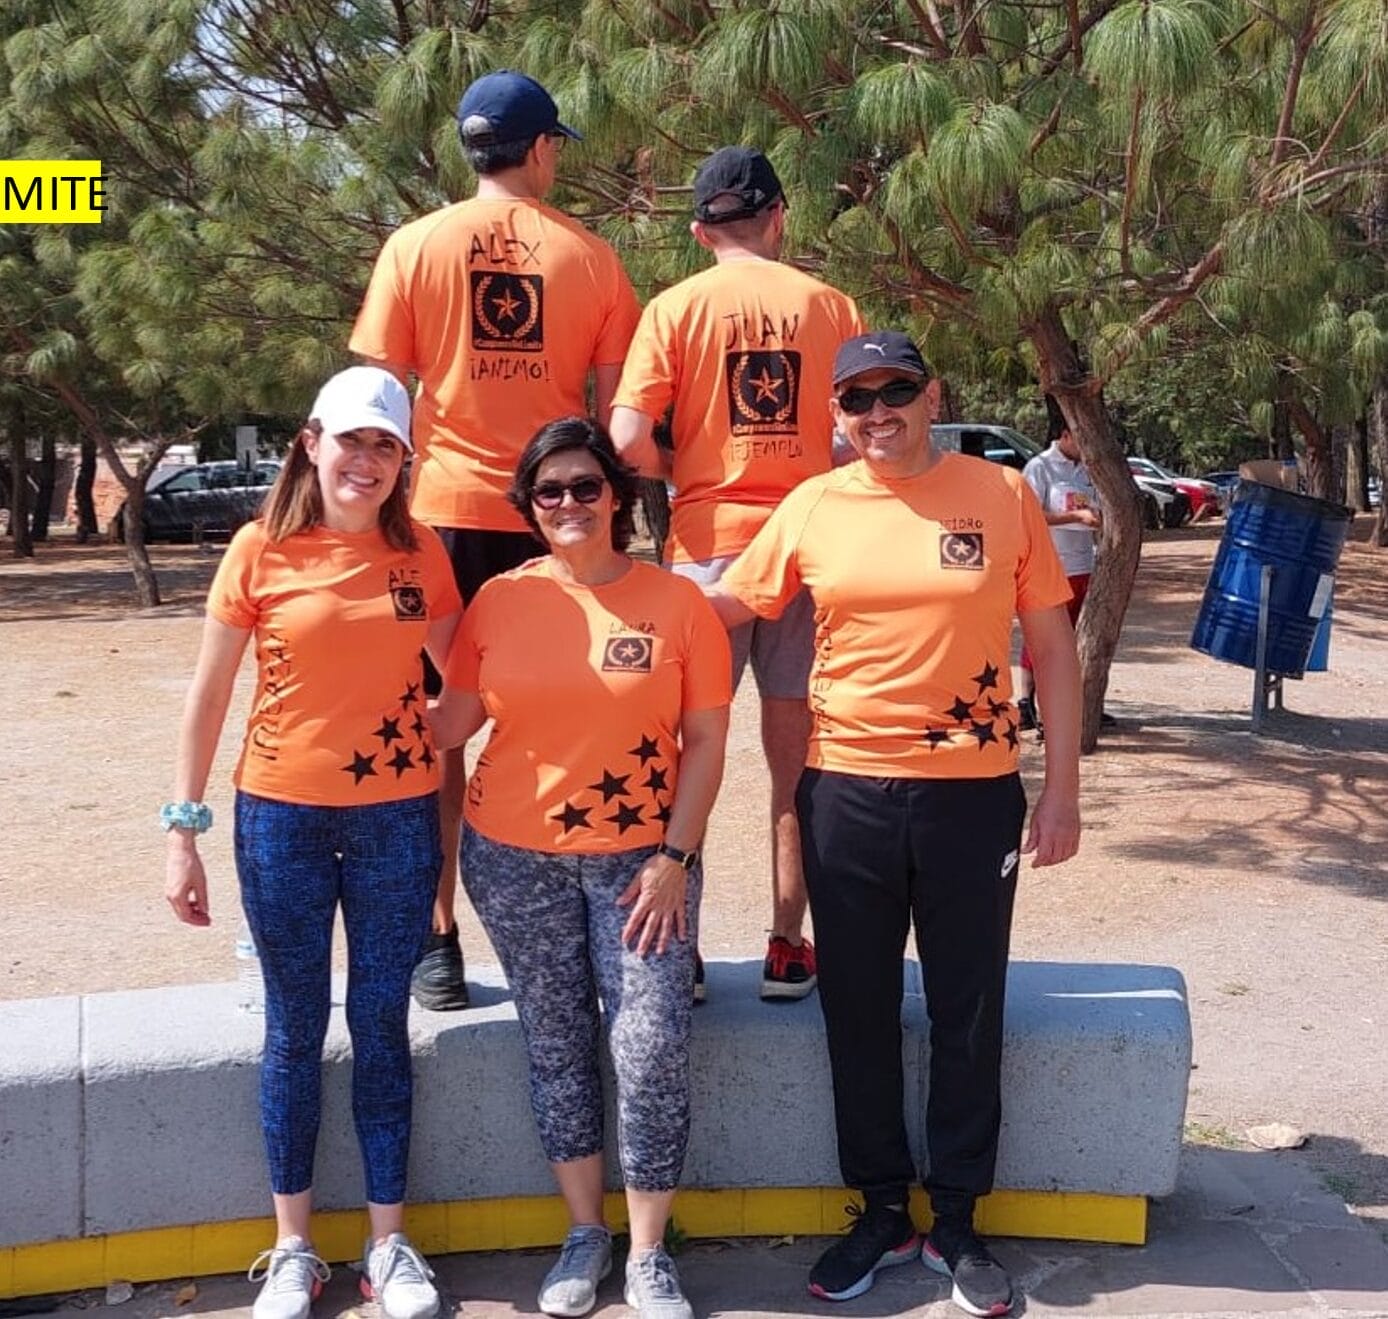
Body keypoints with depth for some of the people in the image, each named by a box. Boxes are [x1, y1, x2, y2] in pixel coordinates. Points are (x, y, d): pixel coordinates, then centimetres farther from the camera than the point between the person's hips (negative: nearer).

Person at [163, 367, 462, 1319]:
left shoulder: (421, 552, 0)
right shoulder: (261, 550, -5)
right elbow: (209, 695, -1)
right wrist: (184, 829, -4)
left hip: (398, 816, 1)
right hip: (282, 815, -1)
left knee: (382, 1023, 10)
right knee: (296, 1028, 10)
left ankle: (390, 1241, 23)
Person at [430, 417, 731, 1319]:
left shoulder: (677, 603, -3)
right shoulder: (499, 600, 2)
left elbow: (705, 741, -3)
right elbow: (454, 720, 4)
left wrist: (675, 857, -9)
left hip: (639, 859, -1)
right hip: (515, 860, 2)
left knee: (654, 1050, -6)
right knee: (557, 1046, 10)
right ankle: (585, 1232, 28)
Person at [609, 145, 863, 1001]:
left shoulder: (677, 307, -1)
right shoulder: (832, 306, 3)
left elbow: (628, 441, -10)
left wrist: (682, 471, 9)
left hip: (709, 544, -1)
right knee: (796, 755, 9)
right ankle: (788, 947, 14)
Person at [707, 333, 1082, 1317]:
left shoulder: (1003, 495, -2)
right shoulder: (812, 508, 1)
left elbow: (1053, 648, 1)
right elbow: (719, 608, 9)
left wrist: (1062, 787, -2)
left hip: (974, 791, -1)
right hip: (845, 791, 1)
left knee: (967, 1012, 10)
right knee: (859, 1012, 11)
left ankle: (956, 1222, 27)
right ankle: (882, 1210, 30)